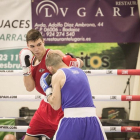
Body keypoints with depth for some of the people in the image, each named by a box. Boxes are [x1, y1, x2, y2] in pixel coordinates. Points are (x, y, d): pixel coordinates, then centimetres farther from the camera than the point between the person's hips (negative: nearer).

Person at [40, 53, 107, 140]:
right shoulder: (80, 71, 19)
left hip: (72, 121, -4)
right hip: (91, 118, 4)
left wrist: (47, 89, 15)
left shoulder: (57, 75, 2)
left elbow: (55, 105, 0)